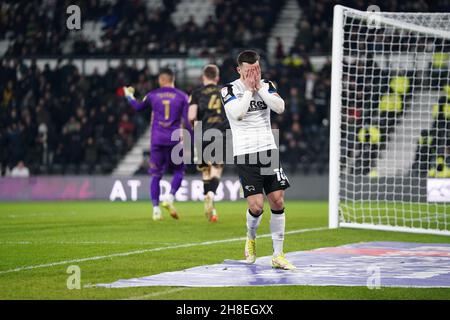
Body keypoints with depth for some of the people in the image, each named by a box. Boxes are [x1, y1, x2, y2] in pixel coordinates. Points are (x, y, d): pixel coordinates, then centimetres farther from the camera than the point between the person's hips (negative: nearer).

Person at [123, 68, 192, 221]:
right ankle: (170, 198, -10)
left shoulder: (152, 95, 5)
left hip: (157, 140, 1)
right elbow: (187, 121, -3)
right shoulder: (182, 96, 2)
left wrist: (129, 95, 42)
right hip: (175, 140, -1)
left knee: (156, 175, 8)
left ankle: (156, 208, -2)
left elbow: (138, 106, 23)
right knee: (178, 171, 14)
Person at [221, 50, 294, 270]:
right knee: (256, 205, -11)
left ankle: (278, 255, 5)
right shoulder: (229, 90, -3)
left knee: (277, 200, -3)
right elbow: (237, 113, -21)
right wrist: (249, 89, -13)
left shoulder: (267, 86, 7)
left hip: (268, 150, 4)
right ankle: (251, 238, 21)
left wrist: (260, 87, -11)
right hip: (245, 154, -4)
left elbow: (280, 107, -10)